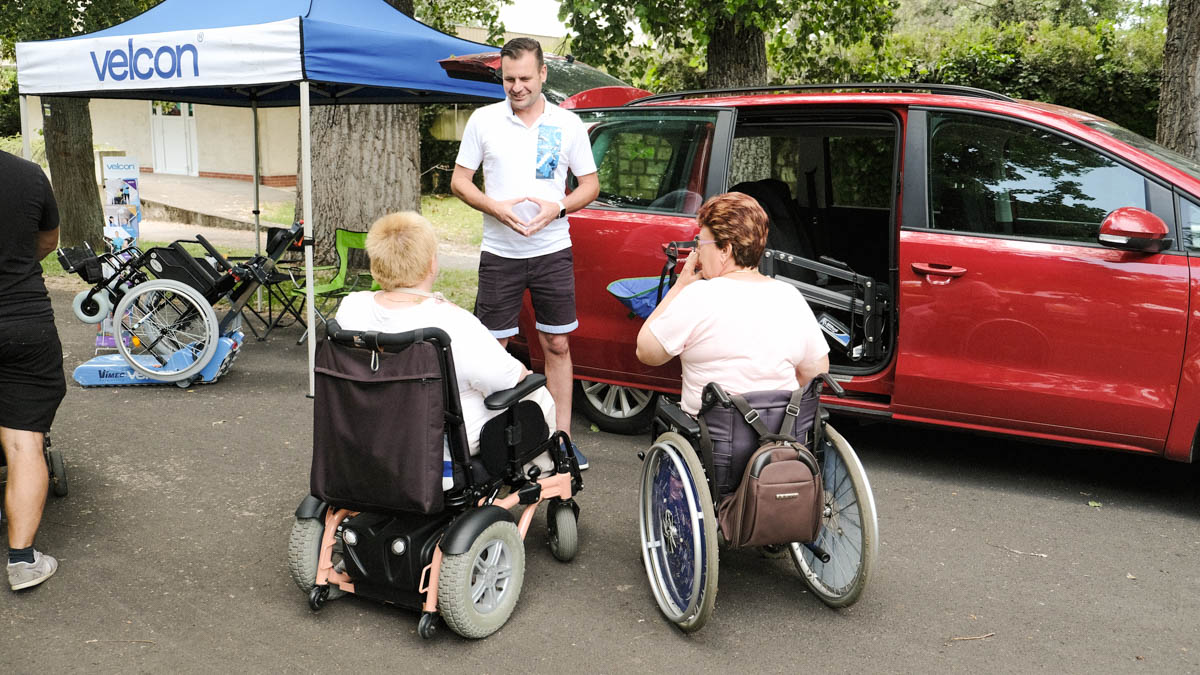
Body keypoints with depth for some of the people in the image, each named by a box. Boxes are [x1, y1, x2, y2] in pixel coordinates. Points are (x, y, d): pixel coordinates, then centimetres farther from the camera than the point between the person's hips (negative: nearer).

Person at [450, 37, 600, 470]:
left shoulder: (567, 124, 3)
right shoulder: (484, 121, 2)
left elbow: (590, 184, 7)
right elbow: (459, 181, 5)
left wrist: (558, 208, -13)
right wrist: (495, 207, -15)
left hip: (553, 252, 1)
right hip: (499, 254, 0)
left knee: (557, 345, 5)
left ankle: (562, 436, 14)